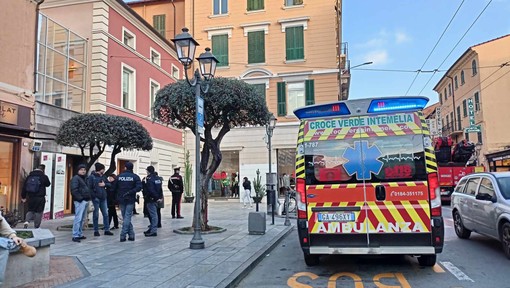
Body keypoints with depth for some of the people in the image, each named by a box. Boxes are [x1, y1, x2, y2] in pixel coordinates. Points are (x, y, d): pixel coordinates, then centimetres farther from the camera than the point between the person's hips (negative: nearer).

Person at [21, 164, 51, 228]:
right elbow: (48, 184, 9)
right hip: (40, 197, -4)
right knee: (38, 212, 5)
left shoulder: (29, 176, 5)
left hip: (30, 197, 4)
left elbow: (24, 187, 6)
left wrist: (23, 197, 12)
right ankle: (36, 227, 7)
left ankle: (27, 221, -6)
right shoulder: (44, 177, -8)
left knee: (30, 210, 19)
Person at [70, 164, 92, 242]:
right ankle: (75, 236, -7)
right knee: (78, 218, -10)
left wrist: (88, 197, 13)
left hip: (86, 201, 9)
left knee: (82, 219, 13)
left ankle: (80, 234, 21)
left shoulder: (85, 178, 21)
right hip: (80, 201, -9)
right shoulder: (76, 178, -7)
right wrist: (80, 198, -19)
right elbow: (74, 190, -17)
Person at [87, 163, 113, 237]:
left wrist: (104, 184, -6)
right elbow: (89, 187, -14)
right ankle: (96, 231, 12)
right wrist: (93, 196, -19)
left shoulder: (103, 176, 13)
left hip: (103, 198, 6)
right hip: (96, 198, -6)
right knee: (96, 215, 3)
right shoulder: (92, 177, -7)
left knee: (105, 214, 7)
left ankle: (107, 230, 14)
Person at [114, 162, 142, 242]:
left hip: (121, 199, 2)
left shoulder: (119, 176, 2)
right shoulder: (135, 177, -3)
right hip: (130, 200, -2)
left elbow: (115, 188, 4)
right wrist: (130, 192, -13)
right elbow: (139, 187, -16)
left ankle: (131, 234, 10)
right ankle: (123, 235, -5)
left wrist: (118, 196, 15)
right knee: (127, 217, 1)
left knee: (125, 217, 10)